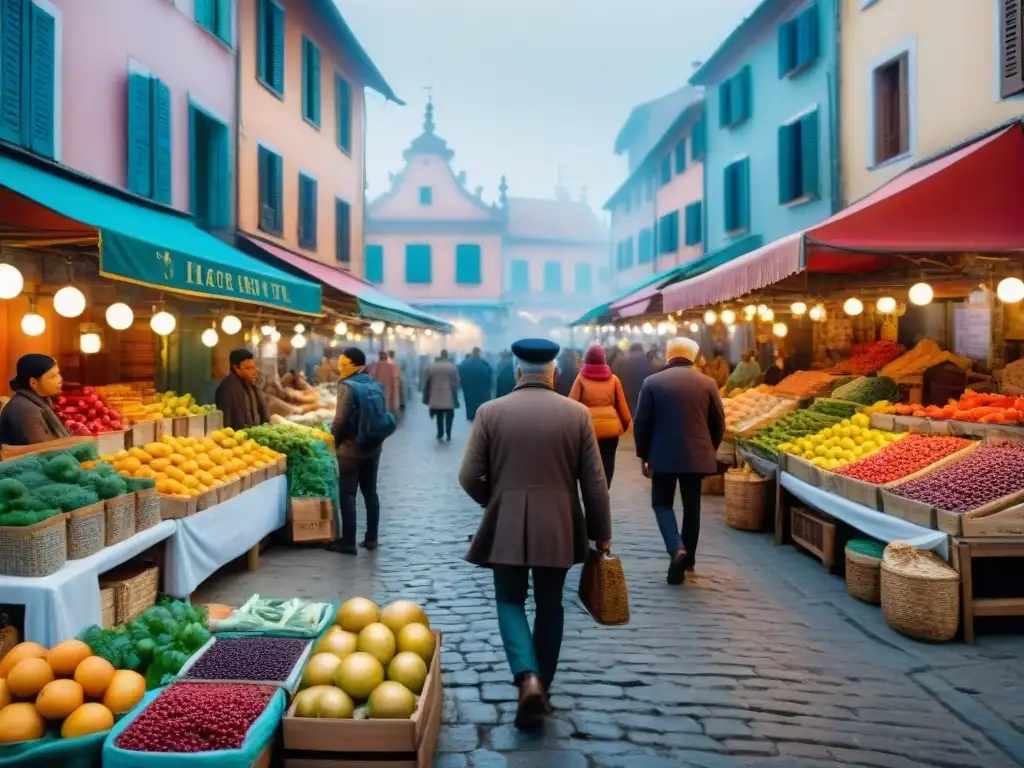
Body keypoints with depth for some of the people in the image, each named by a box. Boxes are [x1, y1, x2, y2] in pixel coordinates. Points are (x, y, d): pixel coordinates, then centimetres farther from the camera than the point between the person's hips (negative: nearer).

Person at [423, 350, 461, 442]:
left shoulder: (432, 367, 1)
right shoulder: (452, 367, -5)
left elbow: (427, 383, 4)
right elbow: (456, 383, -6)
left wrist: (427, 397, 12)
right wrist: (455, 396, 8)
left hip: (436, 398, 2)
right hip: (449, 397, -2)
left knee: (439, 417, 13)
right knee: (449, 417, 9)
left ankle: (440, 435, 13)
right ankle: (448, 436, 9)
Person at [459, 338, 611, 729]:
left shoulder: (491, 412, -5)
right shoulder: (577, 413, -3)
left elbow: (469, 477, -5)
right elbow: (595, 482, -1)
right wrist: (601, 533, 9)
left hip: (506, 528, -1)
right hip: (558, 528, 2)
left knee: (510, 601, 12)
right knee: (549, 606, 17)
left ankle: (529, 678, -7)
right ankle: (543, 685, 27)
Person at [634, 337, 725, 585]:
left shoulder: (652, 382, -5)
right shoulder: (707, 383, 0)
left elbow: (641, 423, -4)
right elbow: (719, 424, 5)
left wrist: (643, 455, 7)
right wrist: (710, 451, 19)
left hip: (664, 455, -2)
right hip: (697, 456, 2)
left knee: (662, 503, 10)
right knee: (692, 506, 14)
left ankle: (677, 548, -12)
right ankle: (687, 557, 22)